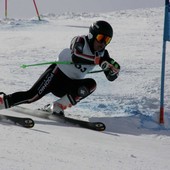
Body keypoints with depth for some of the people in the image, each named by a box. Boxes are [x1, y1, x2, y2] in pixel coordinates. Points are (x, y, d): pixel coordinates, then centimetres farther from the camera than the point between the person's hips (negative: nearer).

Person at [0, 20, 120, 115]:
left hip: (70, 85, 6)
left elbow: (111, 77, 0)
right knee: (32, 96, -22)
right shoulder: (80, 41, -15)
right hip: (57, 74, -6)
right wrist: (97, 60, -45)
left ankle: (58, 107, -18)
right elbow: (75, 57, -37)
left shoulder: (102, 54, 2)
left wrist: (114, 69, -23)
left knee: (91, 84, -22)